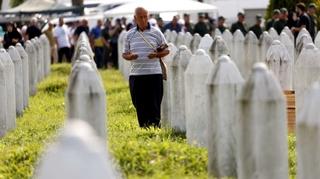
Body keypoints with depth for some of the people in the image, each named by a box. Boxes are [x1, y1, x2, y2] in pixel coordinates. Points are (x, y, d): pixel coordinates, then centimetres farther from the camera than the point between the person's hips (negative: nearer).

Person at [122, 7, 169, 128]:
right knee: (139, 104, 6)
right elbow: (124, 53, 13)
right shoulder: (130, 34, 10)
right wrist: (128, 56, -10)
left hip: (154, 73, -2)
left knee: (154, 104, -2)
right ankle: (143, 128, 15)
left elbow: (166, 50, 7)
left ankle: (155, 126, 3)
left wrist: (157, 55, -13)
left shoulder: (156, 33, 4)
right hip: (136, 74, 2)